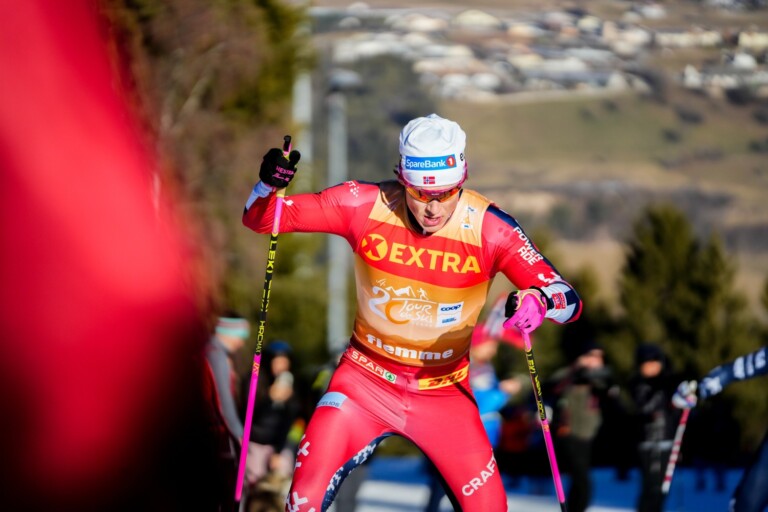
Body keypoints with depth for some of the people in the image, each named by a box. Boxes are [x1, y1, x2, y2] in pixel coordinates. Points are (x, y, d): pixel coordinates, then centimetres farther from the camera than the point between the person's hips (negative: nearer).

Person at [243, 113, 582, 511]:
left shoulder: (488, 228, -18)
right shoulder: (365, 206, -16)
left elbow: (569, 298, -19)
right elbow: (260, 218, -10)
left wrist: (541, 300, -43)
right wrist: (269, 185, -33)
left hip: (444, 392, 0)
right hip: (366, 378, 0)